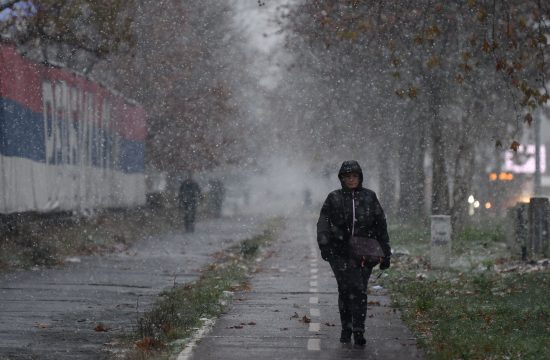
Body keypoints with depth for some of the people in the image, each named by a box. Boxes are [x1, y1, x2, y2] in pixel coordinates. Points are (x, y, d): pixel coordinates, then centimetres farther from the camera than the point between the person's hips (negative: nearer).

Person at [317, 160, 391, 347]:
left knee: (360, 290, -4)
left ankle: (358, 331, -1)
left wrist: (386, 253, 8)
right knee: (346, 289, -5)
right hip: (340, 252, 0)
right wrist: (323, 245, -15)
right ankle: (346, 328, 10)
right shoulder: (334, 198, 5)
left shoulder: (369, 197, 7)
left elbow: (381, 225, 10)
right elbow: (323, 223, 1)